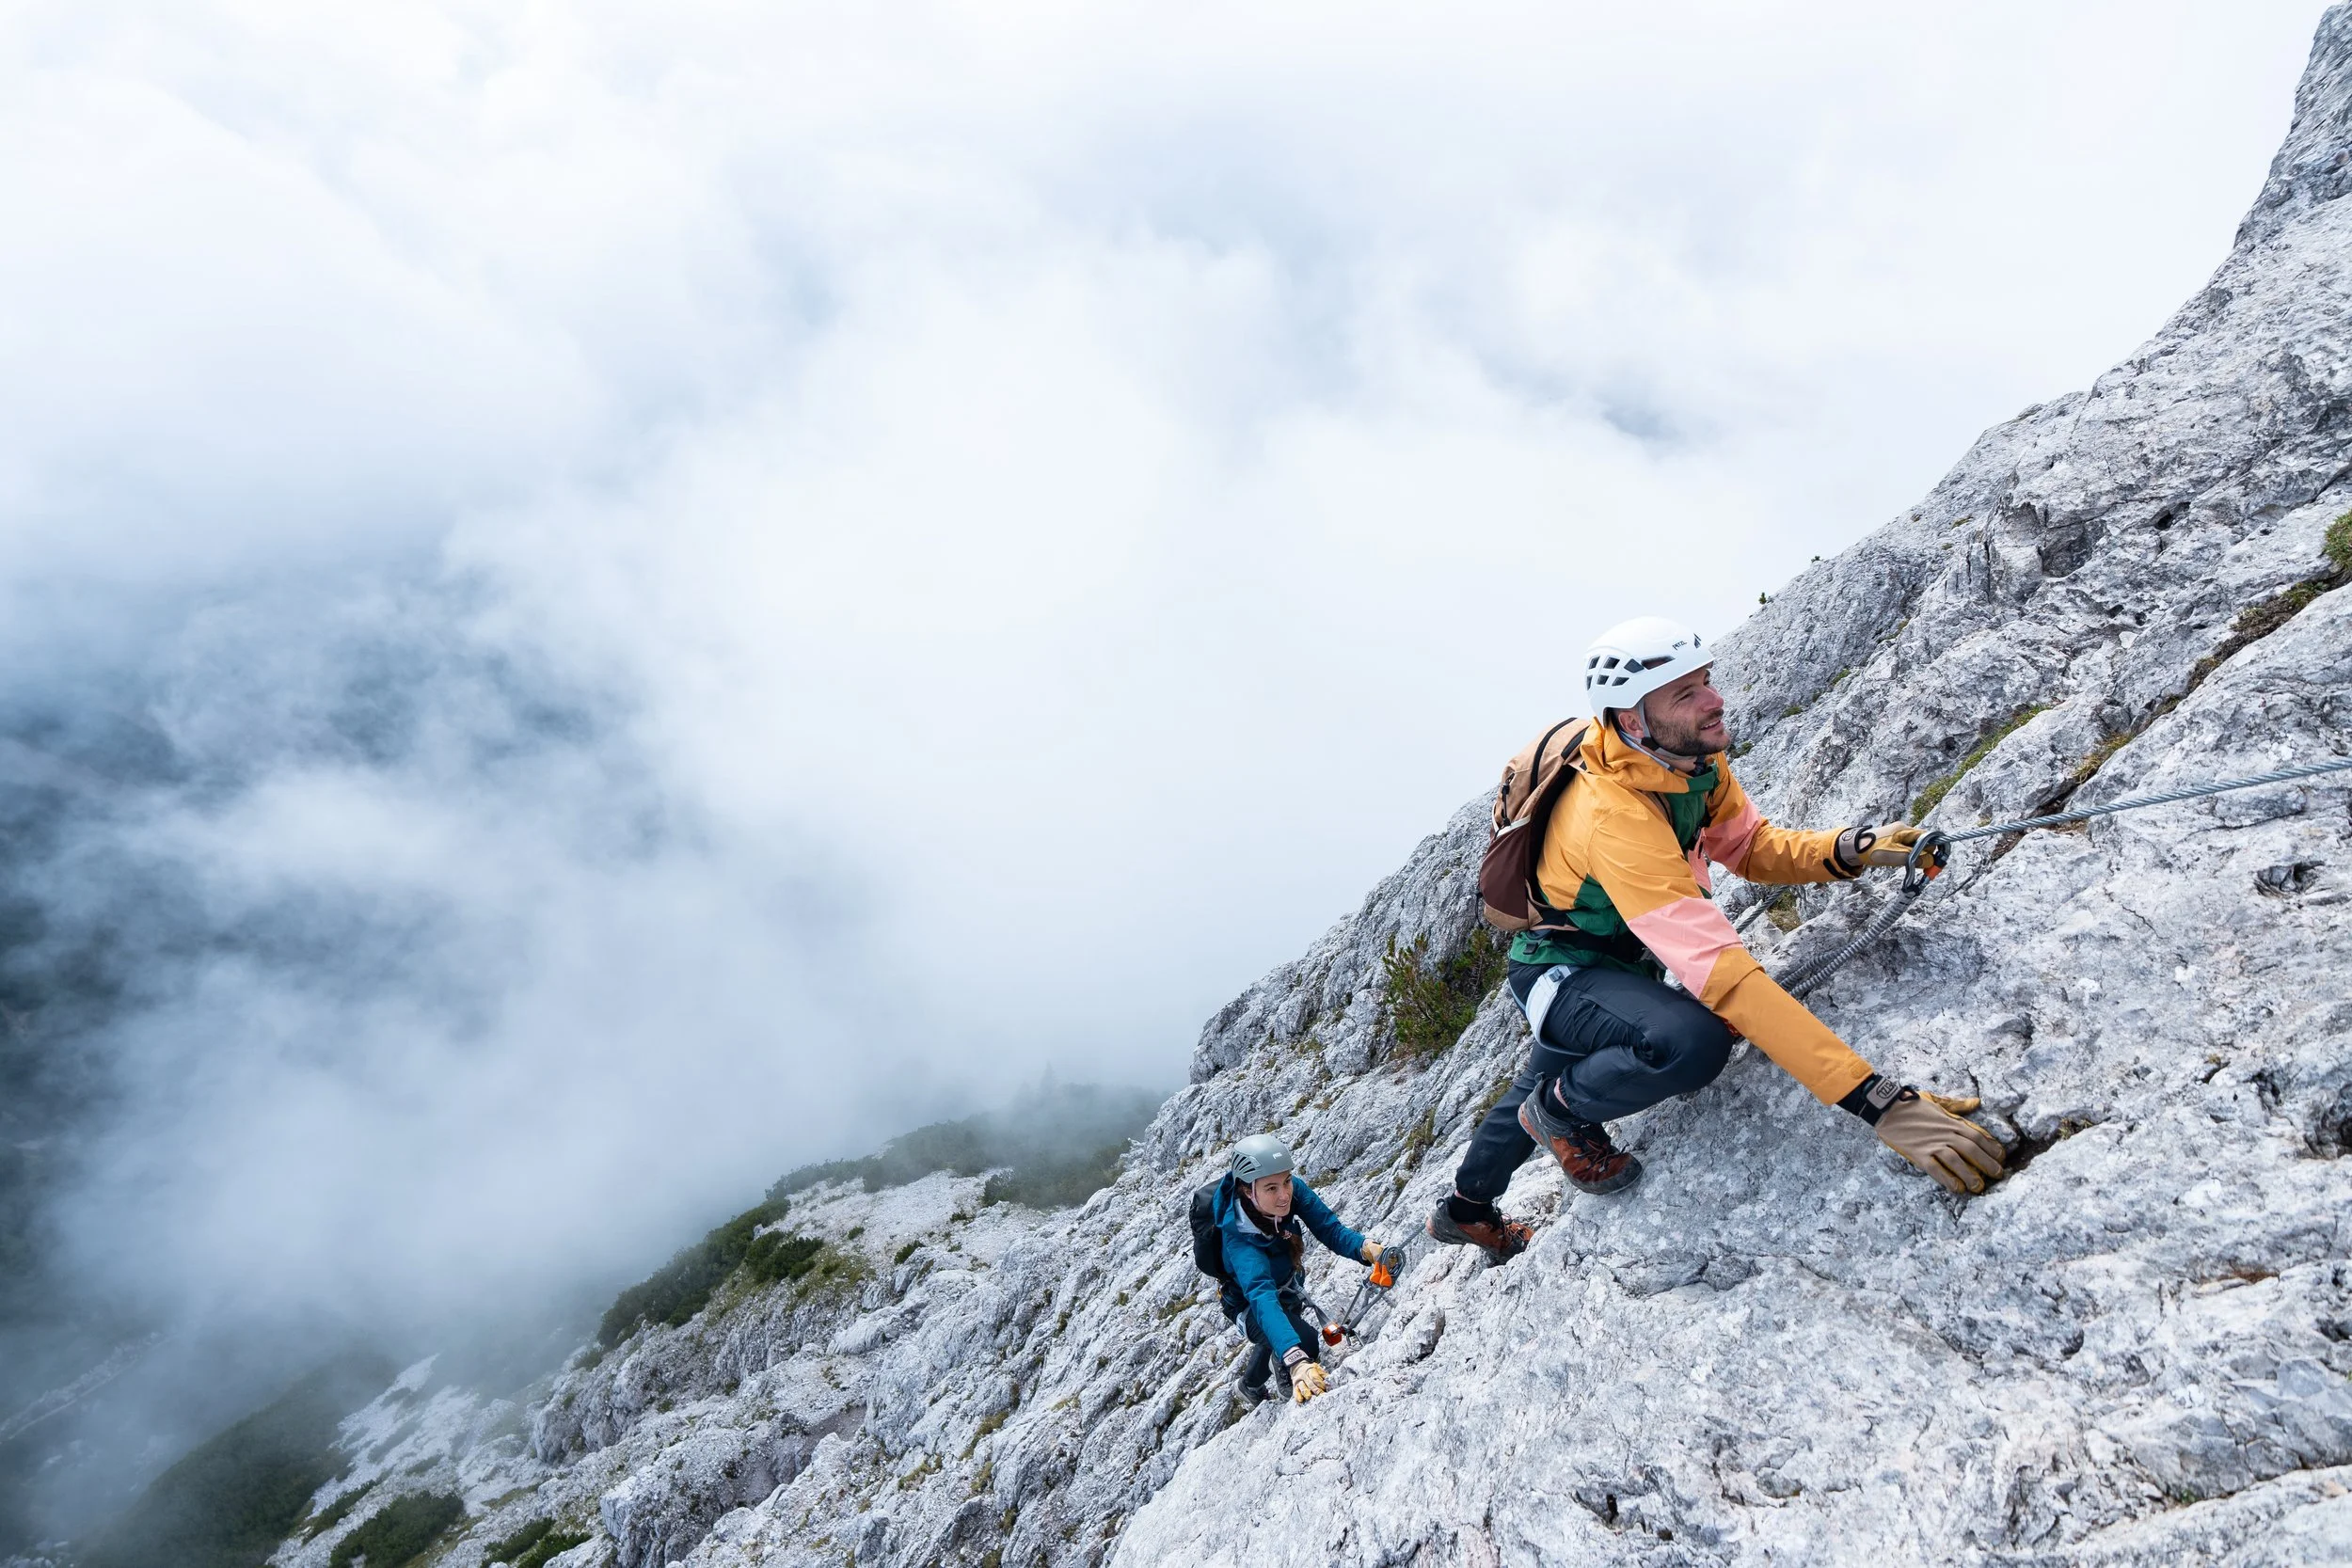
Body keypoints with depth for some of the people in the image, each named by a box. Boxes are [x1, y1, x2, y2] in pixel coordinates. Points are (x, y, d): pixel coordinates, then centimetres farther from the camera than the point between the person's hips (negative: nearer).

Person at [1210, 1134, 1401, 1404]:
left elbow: (1330, 1230, -27)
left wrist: (1369, 1249, -49)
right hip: (1250, 1304, -6)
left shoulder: (1293, 1190, -29)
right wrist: (1297, 1362, -69)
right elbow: (1262, 1300, -55)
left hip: (1289, 1288, 6)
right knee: (1306, 1341, -30)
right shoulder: (1239, 1240, -43)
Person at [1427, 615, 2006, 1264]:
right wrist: (1880, 1102, -49)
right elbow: (1721, 971, -46)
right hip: (1562, 973, -9)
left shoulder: (1694, 756, -13)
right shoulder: (1615, 816, -40)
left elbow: (1750, 845, -1)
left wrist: (1849, 849, -23)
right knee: (1693, 1041, -36)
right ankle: (1561, 1113, -4)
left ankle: (1465, 1209, 57)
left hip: (1618, 958, 9)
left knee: (1546, 1082, 30)